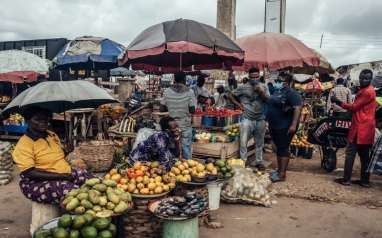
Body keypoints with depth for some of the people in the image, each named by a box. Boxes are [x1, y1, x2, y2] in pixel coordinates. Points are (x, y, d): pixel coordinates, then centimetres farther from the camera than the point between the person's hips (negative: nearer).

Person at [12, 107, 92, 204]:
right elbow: (29, 173, -19)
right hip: (39, 182, -7)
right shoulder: (24, 143, -12)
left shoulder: (52, 135, 9)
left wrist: (66, 151, -1)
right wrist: (60, 176, -24)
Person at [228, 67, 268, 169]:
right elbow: (231, 95, 5)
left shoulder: (262, 87, 6)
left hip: (260, 119, 3)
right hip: (247, 119, -3)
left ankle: (259, 162, 26)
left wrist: (261, 92, -18)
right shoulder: (243, 87, -3)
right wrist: (239, 104, -2)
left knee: (259, 143, 13)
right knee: (243, 142, -3)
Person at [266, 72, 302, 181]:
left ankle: (282, 174, -1)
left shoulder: (291, 93, -14)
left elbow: (297, 108, -25)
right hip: (274, 126, 9)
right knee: (278, 148, 15)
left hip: (285, 127, -9)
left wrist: (294, 124, -30)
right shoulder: (276, 92, 13)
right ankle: (279, 170, 26)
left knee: (283, 149, -5)